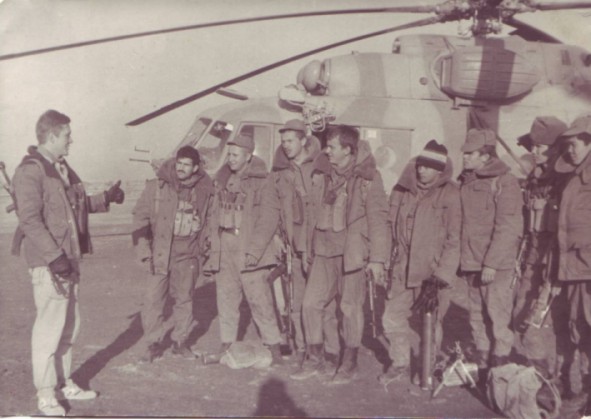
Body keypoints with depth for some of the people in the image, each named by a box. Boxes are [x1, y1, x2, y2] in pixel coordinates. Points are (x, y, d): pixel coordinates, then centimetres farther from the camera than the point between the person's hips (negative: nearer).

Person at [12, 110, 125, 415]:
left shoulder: (62, 169, 16)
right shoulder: (30, 171, -13)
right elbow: (30, 220, -20)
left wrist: (106, 198, 16)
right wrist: (54, 256, -24)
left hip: (69, 258, 9)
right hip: (48, 263, -9)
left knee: (69, 326, 15)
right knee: (49, 327, -2)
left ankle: (63, 384, 29)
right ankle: (45, 394, 11)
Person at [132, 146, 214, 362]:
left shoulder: (204, 191, 1)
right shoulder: (155, 187, -4)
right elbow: (140, 217, -1)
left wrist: (205, 248, 8)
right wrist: (144, 250, -7)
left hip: (187, 255, 2)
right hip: (159, 253, -1)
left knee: (184, 299, 10)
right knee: (153, 299, -1)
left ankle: (180, 341, 25)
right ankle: (154, 343, 14)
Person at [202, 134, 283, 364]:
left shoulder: (262, 182, -5)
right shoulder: (222, 180, 13)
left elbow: (269, 218, -10)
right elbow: (214, 213, 18)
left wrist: (254, 249, -15)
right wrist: (212, 241, 9)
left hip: (250, 251, -6)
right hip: (224, 250, 6)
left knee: (259, 299, -5)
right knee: (226, 298, 10)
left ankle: (273, 345, 7)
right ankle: (227, 345, 21)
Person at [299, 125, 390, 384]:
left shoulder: (368, 177, -8)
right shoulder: (321, 174, 8)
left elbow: (378, 219, -9)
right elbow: (314, 212, 13)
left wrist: (377, 258, -12)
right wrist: (308, 247, 14)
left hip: (352, 251, -5)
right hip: (323, 250, 5)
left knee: (351, 308, 4)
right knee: (310, 303, 4)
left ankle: (349, 365, 21)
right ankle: (314, 358, 23)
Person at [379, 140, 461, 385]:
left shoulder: (450, 195, -11)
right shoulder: (402, 191, 3)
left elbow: (454, 242, -12)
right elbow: (392, 228, 13)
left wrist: (440, 278, -15)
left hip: (433, 272, -4)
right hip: (403, 270, 5)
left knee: (431, 323, 5)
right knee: (392, 317, 9)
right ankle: (400, 363, 31)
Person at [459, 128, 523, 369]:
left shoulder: (504, 182, -9)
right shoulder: (467, 183, 13)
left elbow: (508, 229, -15)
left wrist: (491, 263, -19)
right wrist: (462, 259, 11)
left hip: (497, 266, -7)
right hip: (471, 263, 7)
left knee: (497, 316, -4)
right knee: (477, 315, 13)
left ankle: (500, 363, 9)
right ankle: (481, 364, 25)